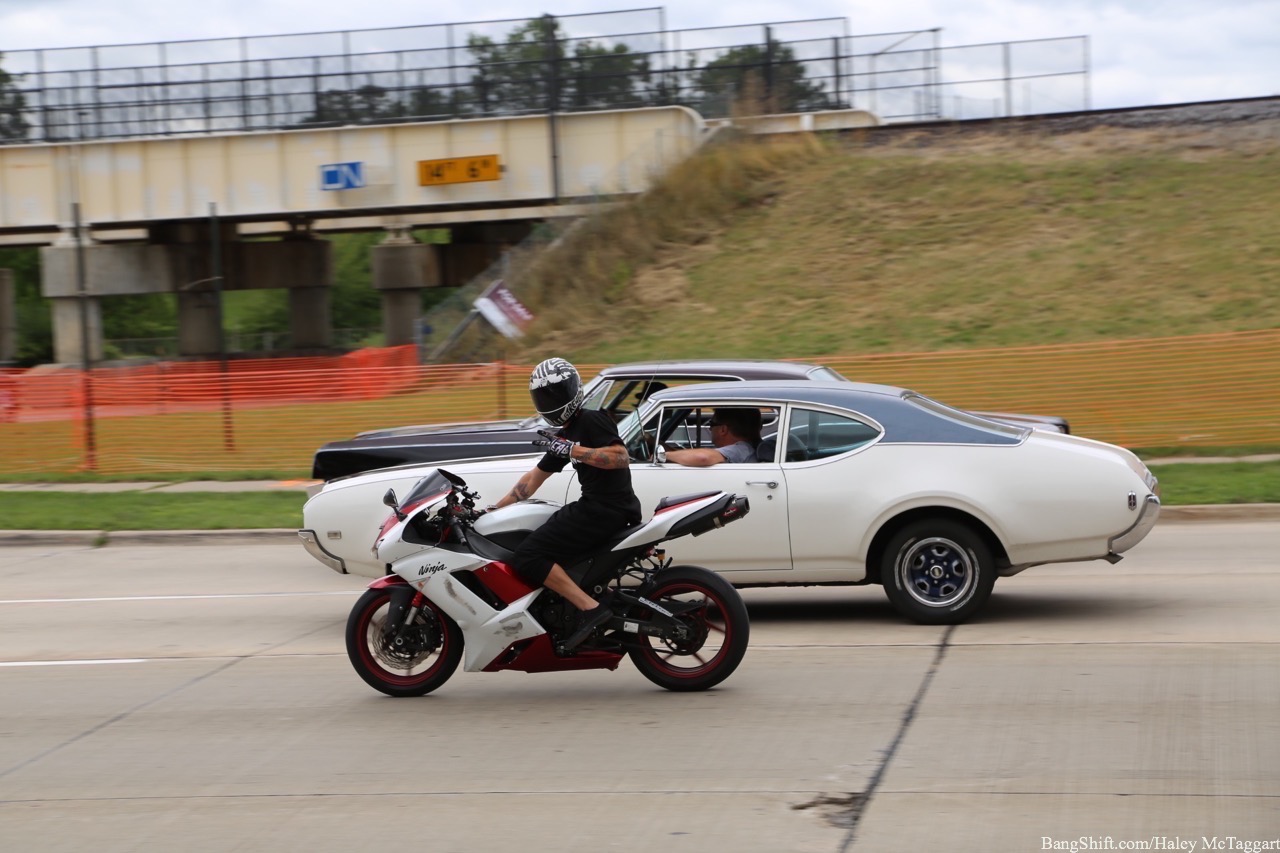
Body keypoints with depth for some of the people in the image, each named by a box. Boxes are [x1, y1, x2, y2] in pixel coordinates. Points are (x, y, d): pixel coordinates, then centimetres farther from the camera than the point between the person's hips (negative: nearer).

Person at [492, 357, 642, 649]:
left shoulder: (592, 420, -7)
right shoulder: (564, 436, 22)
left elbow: (621, 457, -21)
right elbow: (534, 477, 26)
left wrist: (572, 450, -25)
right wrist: (494, 509, 23)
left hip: (607, 509, -11)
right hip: (593, 506, 11)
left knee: (527, 557, -16)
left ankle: (591, 608, -21)